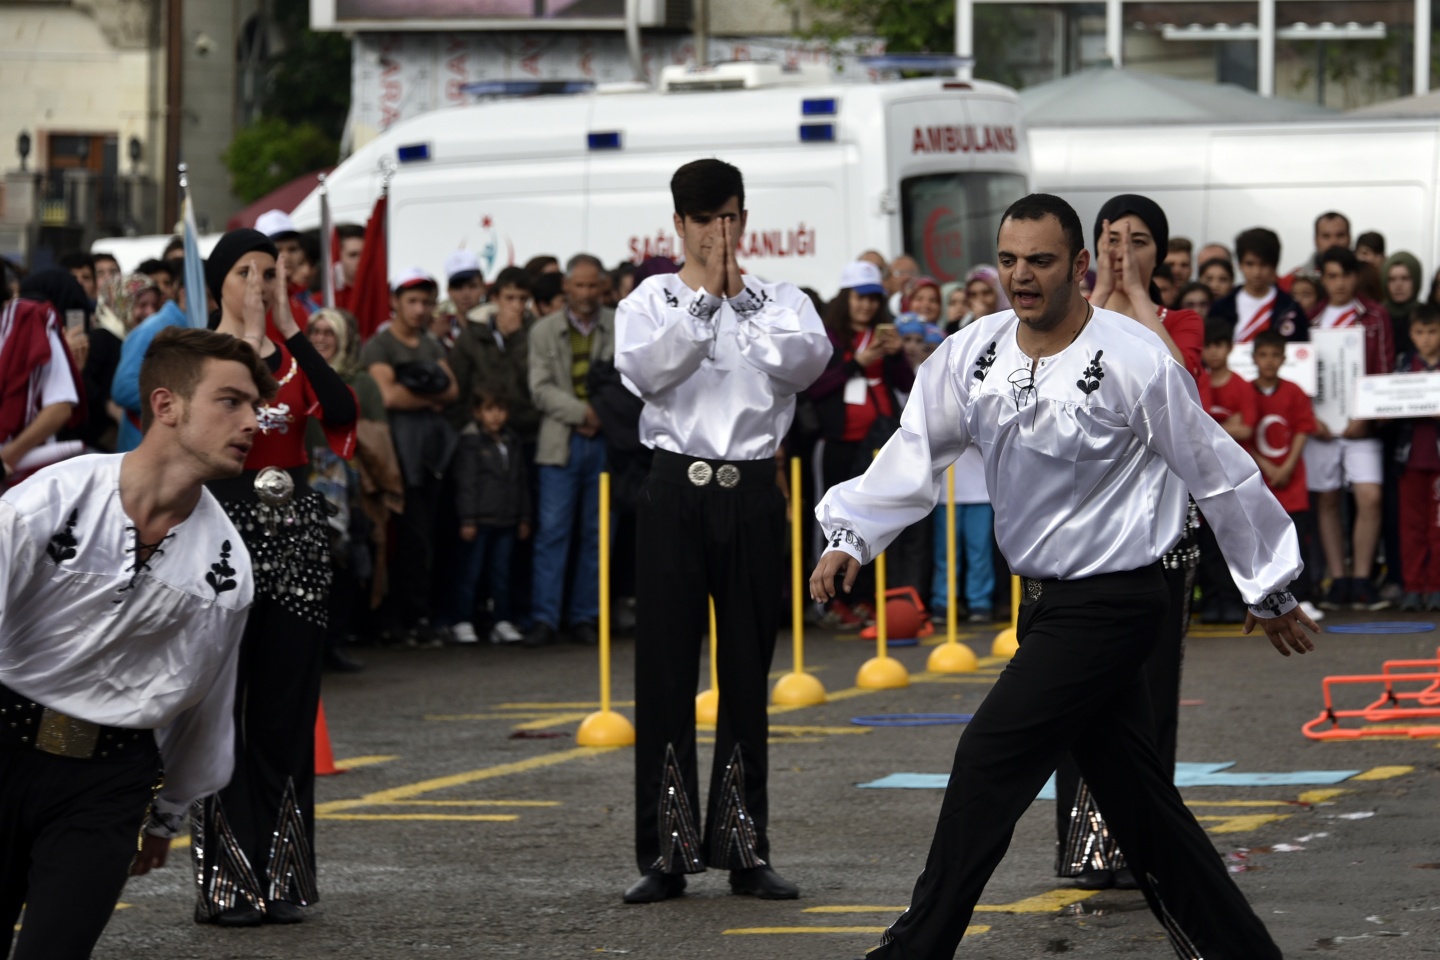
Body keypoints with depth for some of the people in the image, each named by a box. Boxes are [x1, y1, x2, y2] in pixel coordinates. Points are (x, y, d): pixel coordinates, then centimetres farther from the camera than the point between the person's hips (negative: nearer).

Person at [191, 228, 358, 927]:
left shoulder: (295, 356, 10)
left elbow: (341, 413, -10)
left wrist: (289, 329, -10)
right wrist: (250, 343, -18)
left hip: (296, 533, 4)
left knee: (287, 710, 5)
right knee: (222, 709, -4)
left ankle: (281, 878, 11)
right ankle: (225, 884, 0)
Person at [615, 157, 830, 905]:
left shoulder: (779, 303, 10)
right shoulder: (650, 303, 7)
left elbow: (806, 361, -10)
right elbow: (646, 368, -13)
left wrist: (740, 299, -8)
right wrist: (705, 298, -13)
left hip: (753, 492, 1)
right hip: (677, 491, -1)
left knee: (747, 674, 5)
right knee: (665, 670, -2)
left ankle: (744, 848, 12)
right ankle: (665, 853, 3)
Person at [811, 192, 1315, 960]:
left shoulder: (1133, 361, -15)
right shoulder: (974, 354, 0)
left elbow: (1218, 474, -7)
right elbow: (916, 453, 6)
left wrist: (1269, 592, 1)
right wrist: (850, 538, -9)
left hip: (1111, 602, -7)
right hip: (1046, 599, 7)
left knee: (990, 760, -12)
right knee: (1132, 791, 11)